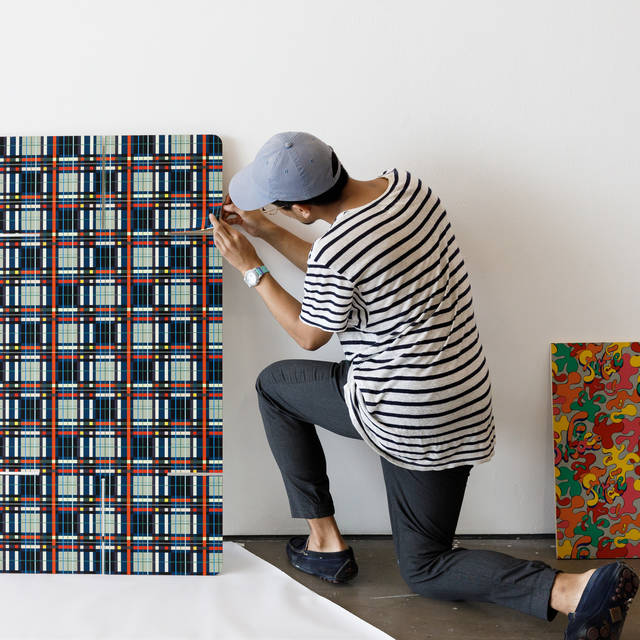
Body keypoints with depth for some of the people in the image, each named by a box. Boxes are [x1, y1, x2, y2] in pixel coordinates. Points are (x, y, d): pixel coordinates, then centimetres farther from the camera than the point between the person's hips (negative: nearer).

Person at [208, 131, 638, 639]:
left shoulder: (332, 252, -25)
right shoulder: (405, 184, 1)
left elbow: (309, 335, -3)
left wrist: (252, 268, 5)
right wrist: (267, 232, 18)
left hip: (403, 414, -8)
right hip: (463, 406, 8)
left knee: (273, 384, 18)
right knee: (425, 568, 22)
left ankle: (325, 541, 21)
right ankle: (575, 590, 1)